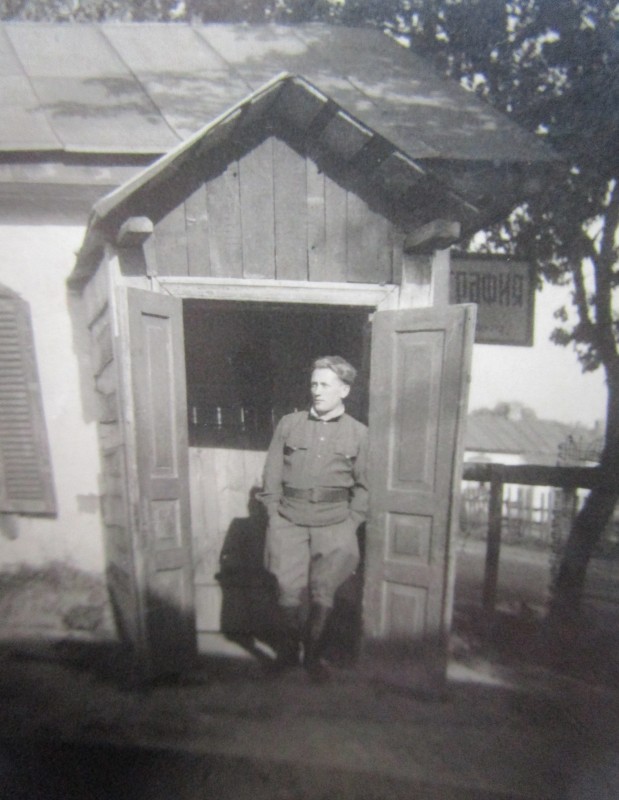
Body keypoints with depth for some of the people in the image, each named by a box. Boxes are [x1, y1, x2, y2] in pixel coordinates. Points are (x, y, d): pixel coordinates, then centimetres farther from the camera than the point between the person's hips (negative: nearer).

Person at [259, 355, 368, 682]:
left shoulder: (358, 433, 3)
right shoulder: (288, 424, 5)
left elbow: (364, 486, 8)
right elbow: (272, 475, 7)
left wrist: (351, 524, 1)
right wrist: (274, 515, 1)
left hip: (334, 523, 0)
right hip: (289, 520, 0)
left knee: (323, 593, 2)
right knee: (289, 591, -6)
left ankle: (313, 654, 28)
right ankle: (287, 650, 22)